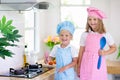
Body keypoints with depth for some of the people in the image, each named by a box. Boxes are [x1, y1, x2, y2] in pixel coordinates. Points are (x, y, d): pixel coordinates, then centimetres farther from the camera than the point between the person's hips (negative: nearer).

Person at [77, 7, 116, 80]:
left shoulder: (105, 35, -2)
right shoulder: (84, 35, -1)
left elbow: (114, 48, 11)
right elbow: (81, 51, 5)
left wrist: (105, 53, -7)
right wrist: (78, 67, 8)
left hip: (99, 63, 0)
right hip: (86, 64, 1)